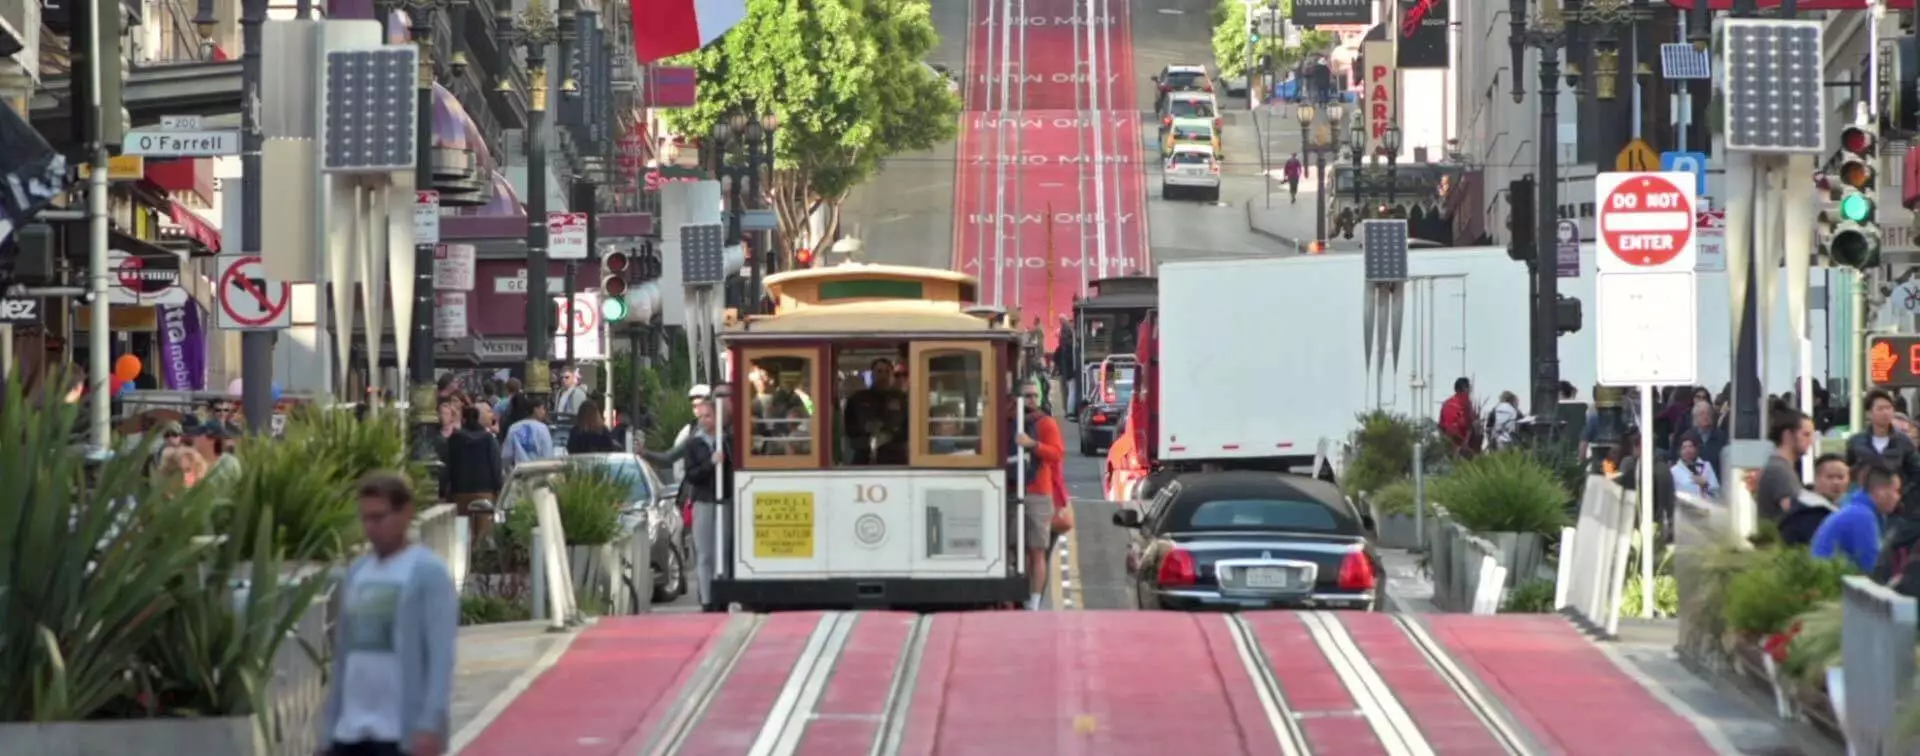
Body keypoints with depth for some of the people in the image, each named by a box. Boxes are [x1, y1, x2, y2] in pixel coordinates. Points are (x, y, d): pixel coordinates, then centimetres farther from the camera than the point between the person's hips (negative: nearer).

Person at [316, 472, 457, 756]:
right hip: (351, 728, 7)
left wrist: (431, 724, -22)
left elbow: (441, 657, -14)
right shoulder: (356, 573, 14)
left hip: (403, 729, -7)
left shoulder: (428, 573, -7)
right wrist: (329, 727, 14)